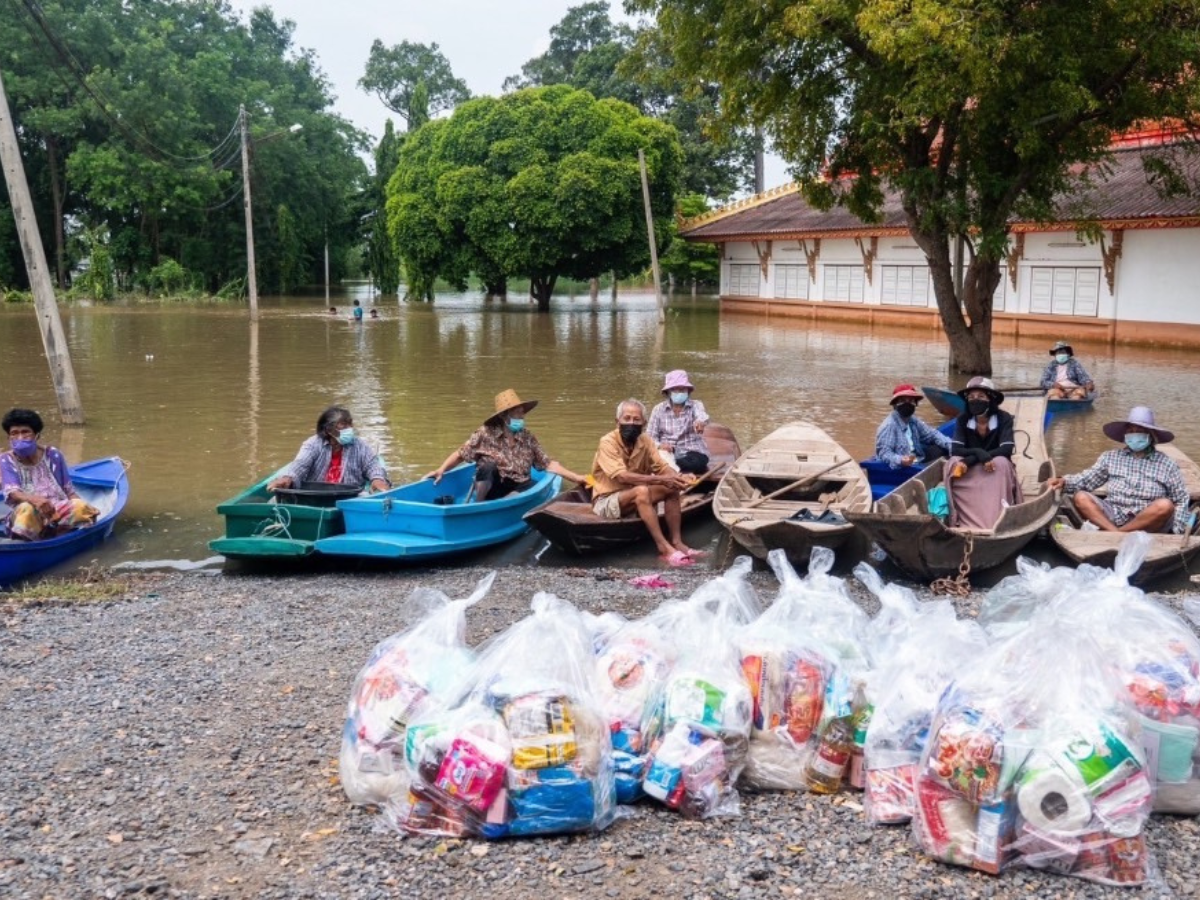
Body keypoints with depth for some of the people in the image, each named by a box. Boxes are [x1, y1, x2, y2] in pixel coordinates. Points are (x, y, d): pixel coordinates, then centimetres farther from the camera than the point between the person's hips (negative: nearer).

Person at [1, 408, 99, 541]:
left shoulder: (52, 455, 7)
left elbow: (68, 490, 10)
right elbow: (12, 492, -13)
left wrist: (86, 507, -11)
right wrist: (34, 499, -36)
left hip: (58, 511, 2)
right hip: (29, 517, -2)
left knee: (81, 506, -30)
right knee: (27, 509, -37)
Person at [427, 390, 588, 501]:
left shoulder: (528, 438, 4)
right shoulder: (485, 434, -5)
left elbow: (548, 464, 3)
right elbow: (460, 454, -2)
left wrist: (575, 478, -6)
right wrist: (441, 469, -17)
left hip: (516, 489, 3)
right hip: (490, 488, -3)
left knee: (533, 486, -29)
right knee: (489, 467, -31)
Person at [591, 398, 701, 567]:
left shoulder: (645, 440, 1)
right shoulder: (608, 442, -20)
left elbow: (662, 467, -6)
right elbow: (623, 476, -31)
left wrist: (679, 477, -28)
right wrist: (659, 480, -36)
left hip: (636, 498, 7)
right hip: (606, 501, -7)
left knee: (671, 487, -13)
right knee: (641, 491, -34)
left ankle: (676, 542, -16)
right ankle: (663, 548, -35)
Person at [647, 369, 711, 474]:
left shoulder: (695, 405, 2)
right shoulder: (658, 409, 7)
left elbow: (701, 414, -24)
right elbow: (650, 437, 2)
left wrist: (700, 421, -51)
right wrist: (660, 445, -23)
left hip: (692, 453, 0)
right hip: (667, 453, 0)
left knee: (695, 463, -35)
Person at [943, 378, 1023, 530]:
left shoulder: (1004, 419, -14)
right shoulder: (962, 420, -8)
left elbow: (1006, 450, -25)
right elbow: (955, 450, -16)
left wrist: (970, 460, -31)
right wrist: (978, 453, -36)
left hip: (996, 467, -1)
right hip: (970, 471, 1)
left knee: (1001, 462, -34)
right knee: (954, 463, -29)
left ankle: (998, 521, -39)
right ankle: (967, 521, -36)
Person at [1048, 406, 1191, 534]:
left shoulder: (1165, 464, 11)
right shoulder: (1111, 457, 15)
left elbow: (1182, 498, 10)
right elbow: (1088, 479, 9)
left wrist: (1178, 529, -4)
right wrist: (1064, 482, -12)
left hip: (1149, 522, -1)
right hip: (1113, 517, 1)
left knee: (1165, 505, -32)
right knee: (1081, 497, -21)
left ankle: (1105, 533, -30)